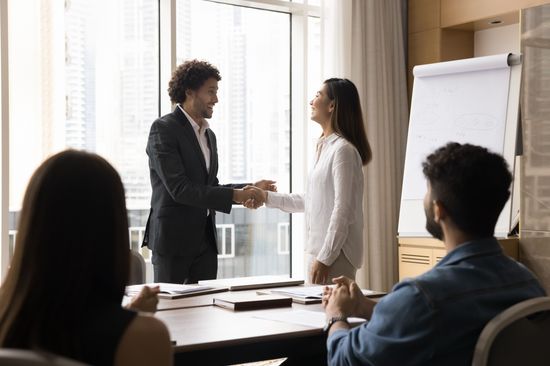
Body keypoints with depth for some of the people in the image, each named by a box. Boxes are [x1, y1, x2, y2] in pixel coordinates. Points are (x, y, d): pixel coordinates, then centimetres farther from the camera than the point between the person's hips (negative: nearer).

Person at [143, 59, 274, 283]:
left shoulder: (209, 135, 14)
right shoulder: (163, 129, -10)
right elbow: (179, 189, -20)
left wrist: (251, 189, 3)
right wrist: (234, 195, -22)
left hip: (205, 240, 7)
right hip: (173, 239, -7)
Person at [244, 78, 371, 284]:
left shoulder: (343, 150, -14)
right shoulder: (325, 147, 15)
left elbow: (342, 210, -18)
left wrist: (325, 258, -19)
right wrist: (267, 197, 19)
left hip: (335, 254, -9)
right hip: (317, 251, 9)